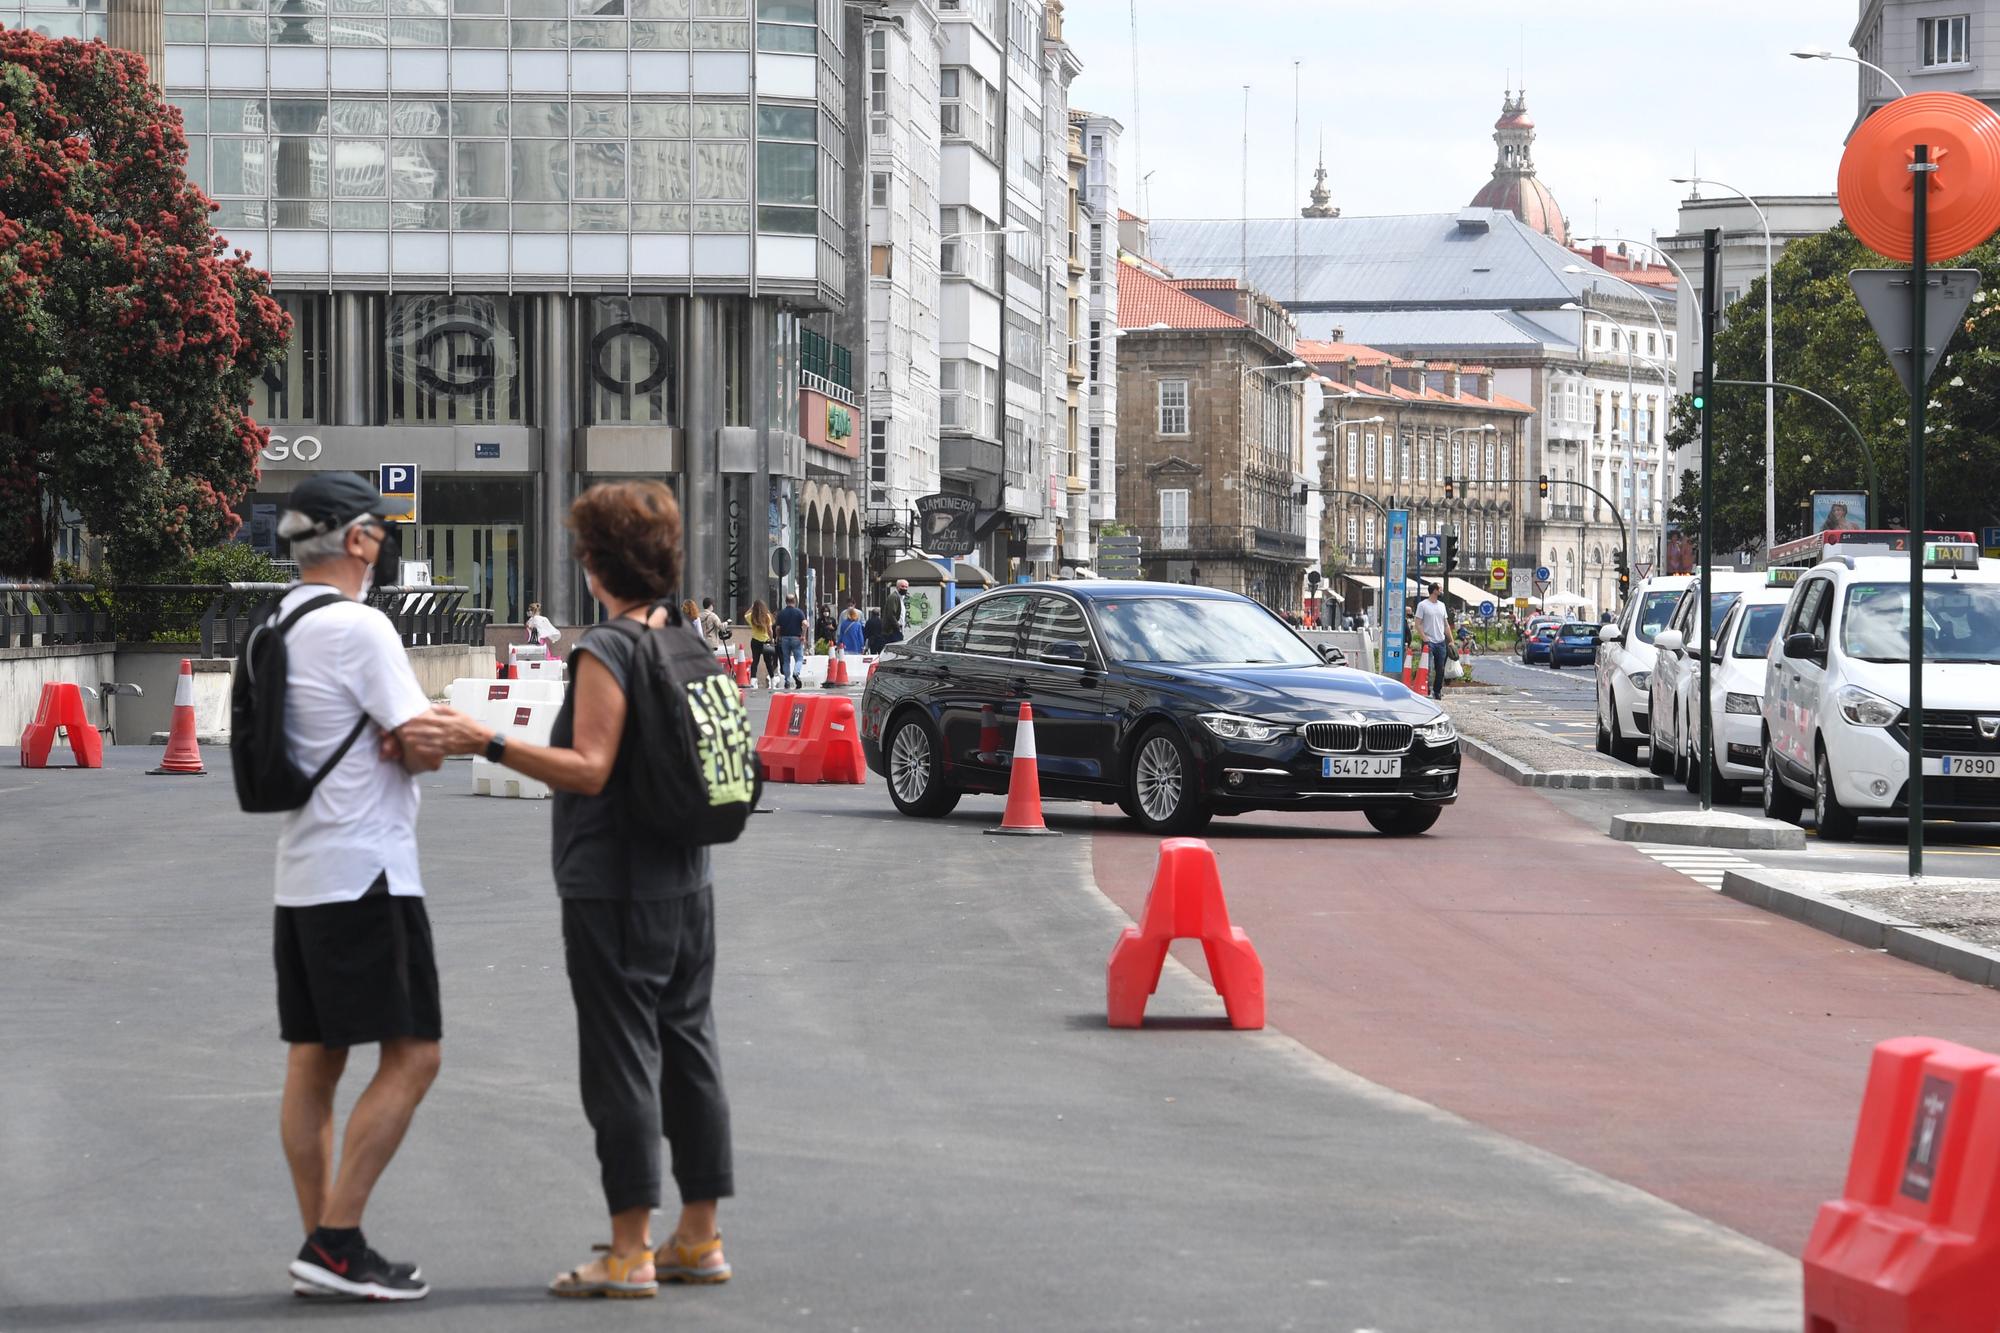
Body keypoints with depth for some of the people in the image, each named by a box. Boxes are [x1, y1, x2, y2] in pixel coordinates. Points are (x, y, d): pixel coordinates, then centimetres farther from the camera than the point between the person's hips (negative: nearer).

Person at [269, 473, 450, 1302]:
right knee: (411, 1055, -6)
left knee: (314, 1059, 9)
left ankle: (322, 1248, 12)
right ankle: (334, 1244, -11)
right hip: (366, 875, -10)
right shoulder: (357, 628, -14)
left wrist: (398, 734, -4)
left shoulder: (280, 628, 14)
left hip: (300, 877, 10)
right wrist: (412, 738, 6)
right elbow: (427, 748, -14)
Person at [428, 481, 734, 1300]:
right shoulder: (690, 641, 9)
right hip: (686, 885, 8)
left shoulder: (606, 650, -15)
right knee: (689, 1054, 12)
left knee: (622, 1062, -4)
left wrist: (488, 745, -24)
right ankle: (699, 1239, 17)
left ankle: (630, 1253, -3)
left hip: (614, 891, -8)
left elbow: (590, 769, -21)